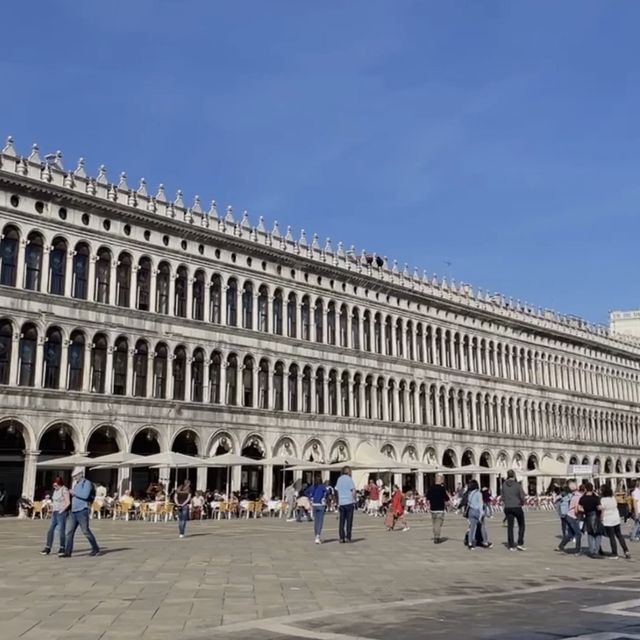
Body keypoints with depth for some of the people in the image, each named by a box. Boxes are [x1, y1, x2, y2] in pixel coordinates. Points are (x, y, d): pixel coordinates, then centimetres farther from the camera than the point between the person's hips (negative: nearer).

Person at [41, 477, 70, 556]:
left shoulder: (64, 490, -10)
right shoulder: (55, 491, 15)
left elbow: (68, 502, -15)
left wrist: (61, 511, -14)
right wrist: (52, 510, 13)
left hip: (61, 513, -8)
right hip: (55, 513, 8)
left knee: (61, 530, -5)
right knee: (50, 530, 3)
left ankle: (62, 548, 4)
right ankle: (47, 548, 6)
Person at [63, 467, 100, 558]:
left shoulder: (87, 483, -8)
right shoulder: (76, 484, 18)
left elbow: (85, 495, -22)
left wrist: (74, 492, -14)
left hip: (82, 511, -8)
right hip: (73, 512, 8)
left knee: (86, 531, -1)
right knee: (69, 532, -1)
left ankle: (95, 548, 14)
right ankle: (67, 552, -2)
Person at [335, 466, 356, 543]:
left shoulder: (339, 479, 10)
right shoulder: (349, 479, -6)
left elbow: (337, 491, 12)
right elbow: (353, 490, -9)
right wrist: (354, 500, 0)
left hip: (341, 502, 5)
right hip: (349, 502, -5)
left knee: (341, 521, 7)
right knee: (349, 520, 1)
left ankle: (341, 537, 5)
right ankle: (348, 537, -1)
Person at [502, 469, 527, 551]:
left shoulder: (504, 485, 0)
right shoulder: (518, 485, -11)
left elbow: (503, 497, 3)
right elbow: (522, 497, -11)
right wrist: (522, 502, 8)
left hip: (507, 508, 3)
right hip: (517, 507, -3)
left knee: (510, 526, 8)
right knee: (521, 526, 12)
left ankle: (511, 545, 7)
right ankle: (520, 544, 3)